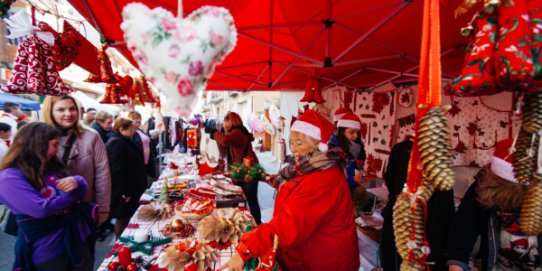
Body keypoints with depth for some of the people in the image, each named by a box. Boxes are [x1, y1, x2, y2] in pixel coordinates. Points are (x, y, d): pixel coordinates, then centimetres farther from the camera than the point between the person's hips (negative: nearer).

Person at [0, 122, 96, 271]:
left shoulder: (52, 166, 7)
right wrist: (71, 193, -10)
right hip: (48, 251, -6)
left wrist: (77, 181, -17)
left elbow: (82, 190, 7)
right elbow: (42, 209, -26)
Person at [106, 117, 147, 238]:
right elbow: (118, 170, -27)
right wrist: (125, 192, -23)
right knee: (123, 219, 4)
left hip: (129, 189, 10)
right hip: (124, 192, -10)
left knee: (125, 218, 19)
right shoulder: (117, 143, -21)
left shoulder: (123, 141, 13)